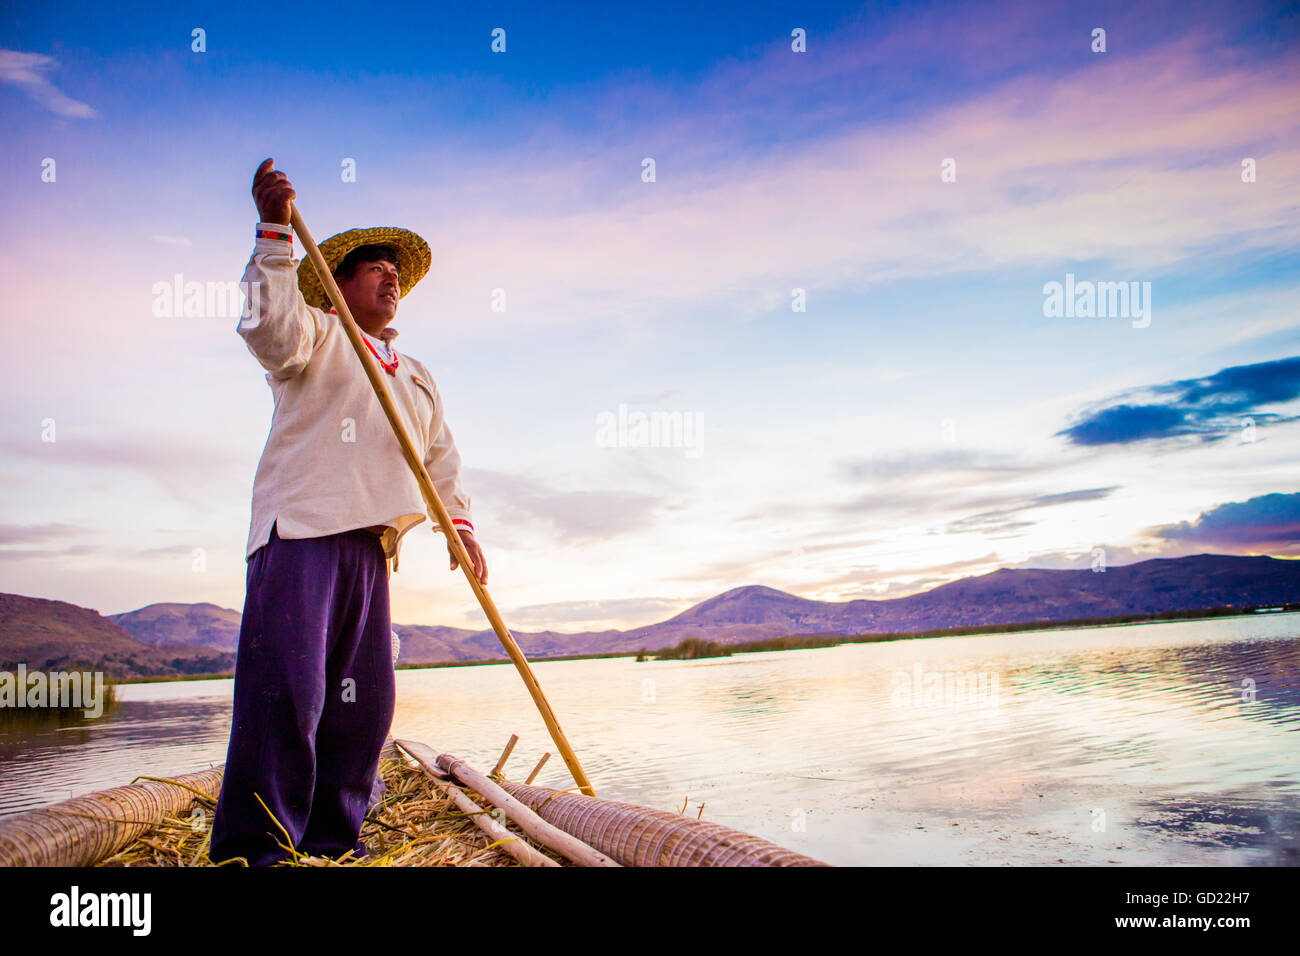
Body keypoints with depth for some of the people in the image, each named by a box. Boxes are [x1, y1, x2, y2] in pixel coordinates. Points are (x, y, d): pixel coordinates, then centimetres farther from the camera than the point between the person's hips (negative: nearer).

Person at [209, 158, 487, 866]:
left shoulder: (416, 377, 29)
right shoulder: (316, 331, 11)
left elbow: (441, 459, 25)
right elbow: (268, 329, -12)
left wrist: (460, 527, 11)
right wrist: (274, 232, -18)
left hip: (370, 546, 7)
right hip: (300, 528, -6)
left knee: (362, 704, 4)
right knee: (285, 691, -14)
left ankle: (332, 844, 13)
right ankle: (251, 851, -8)